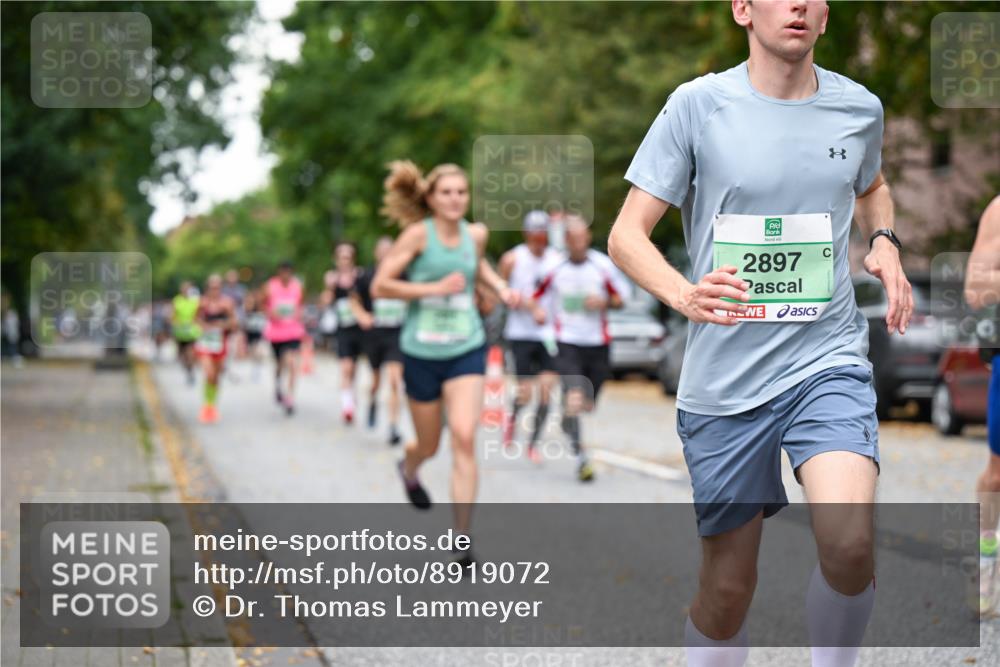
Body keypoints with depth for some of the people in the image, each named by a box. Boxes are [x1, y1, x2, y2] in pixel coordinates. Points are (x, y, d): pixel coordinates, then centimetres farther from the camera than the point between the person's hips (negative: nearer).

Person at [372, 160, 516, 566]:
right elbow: (380, 286, -13)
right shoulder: (418, 234, -11)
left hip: (466, 350, 2)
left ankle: (462, 541, -11)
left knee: (464, 439, -16)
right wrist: (436, 288, -20)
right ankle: (409, 469, 53)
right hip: (422, 353, -2)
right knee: (429, 446, 12)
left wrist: (500, 286, 7)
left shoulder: (475, 234, 2)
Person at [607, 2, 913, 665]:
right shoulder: (697, 104, -4)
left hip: (828, 361, 1)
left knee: (851, 546, -24)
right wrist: (684, 294, -24)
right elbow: (627, 234, -4)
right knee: (728, 586, 6)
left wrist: (885, 243, 7)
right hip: (723, 380, -1)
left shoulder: (860, 108, 5)